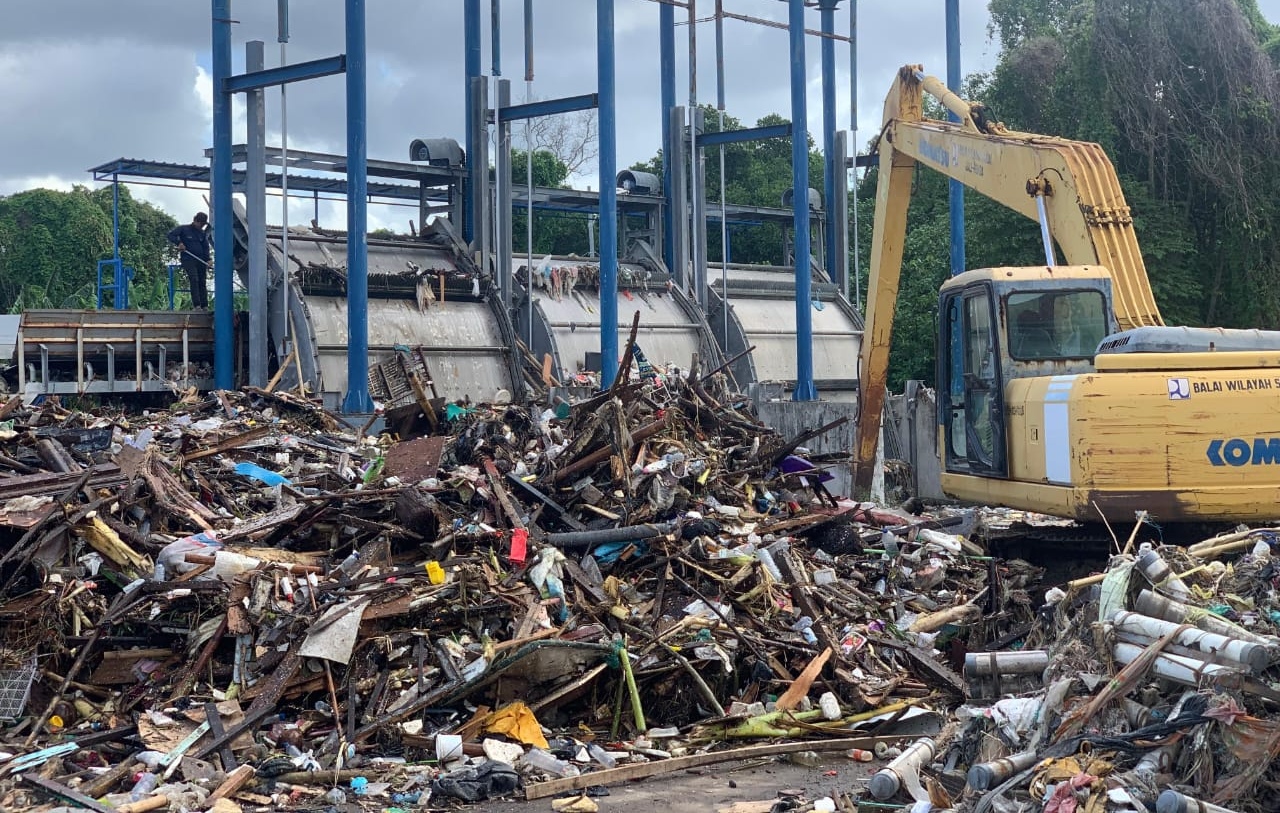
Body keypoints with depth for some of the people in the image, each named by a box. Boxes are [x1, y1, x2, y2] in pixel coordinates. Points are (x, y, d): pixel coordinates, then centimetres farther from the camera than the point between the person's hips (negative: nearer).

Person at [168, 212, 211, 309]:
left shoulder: (202, 233, 16)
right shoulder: (184, 229, 3)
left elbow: (205, 247, 15)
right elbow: (171, 235, -1)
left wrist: (207, 260, 0)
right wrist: (179, 243, -18)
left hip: (200, 260, 5)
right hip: (188, 259, -5)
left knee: (202, 282, 2)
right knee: (194, 279, -20)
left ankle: (204, 306, 3)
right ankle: (196, 304, -24)